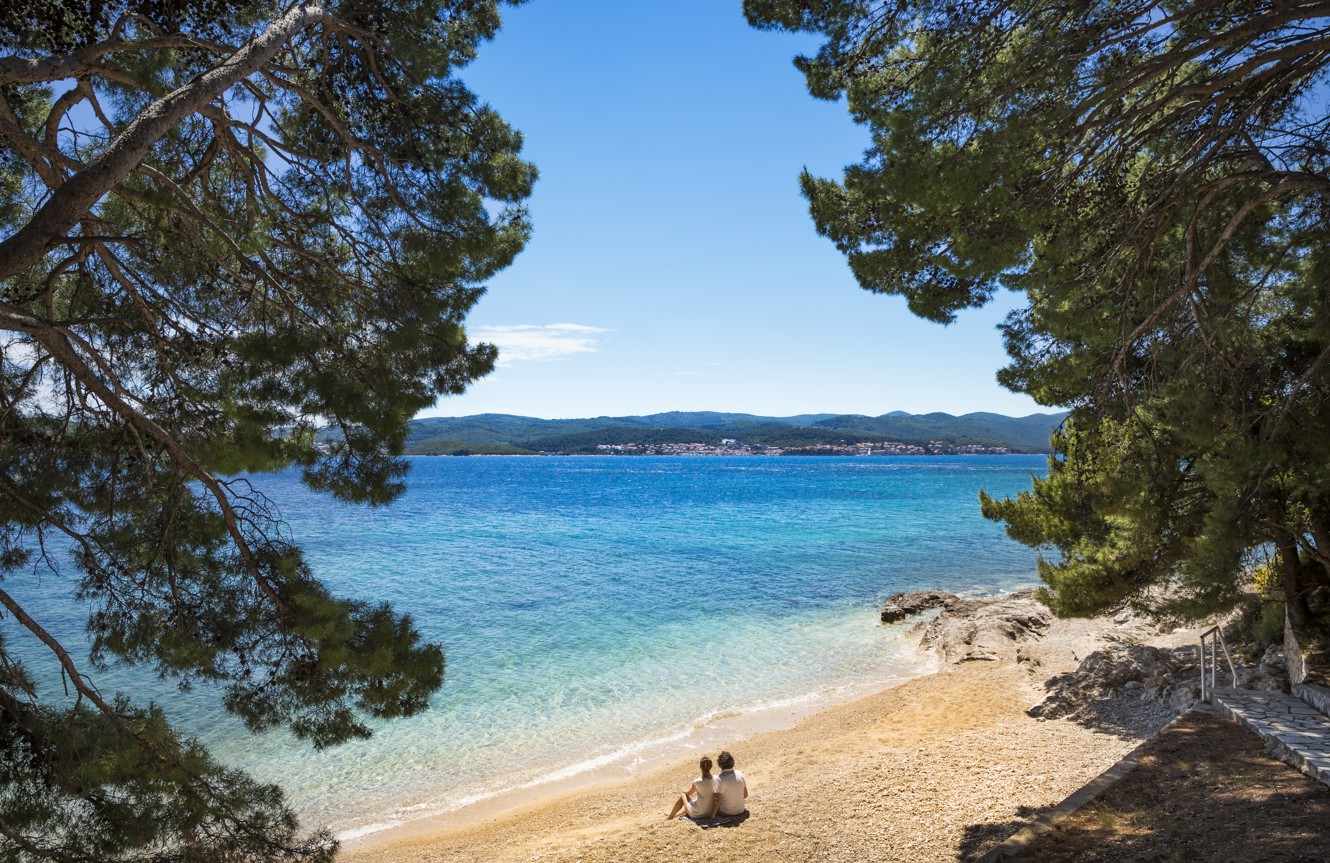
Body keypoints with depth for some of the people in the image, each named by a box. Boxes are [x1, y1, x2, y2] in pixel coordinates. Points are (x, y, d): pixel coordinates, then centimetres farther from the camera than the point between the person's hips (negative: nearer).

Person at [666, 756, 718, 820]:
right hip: (710, 812, 5)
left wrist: (683, 791, 20)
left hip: (698, 814, -5)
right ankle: (675, 814, 48)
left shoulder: (697, 782, -24)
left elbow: (689, 792, -2)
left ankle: (670, 816, 36)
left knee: (683, 794, 17)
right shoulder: (716, 779, -11)